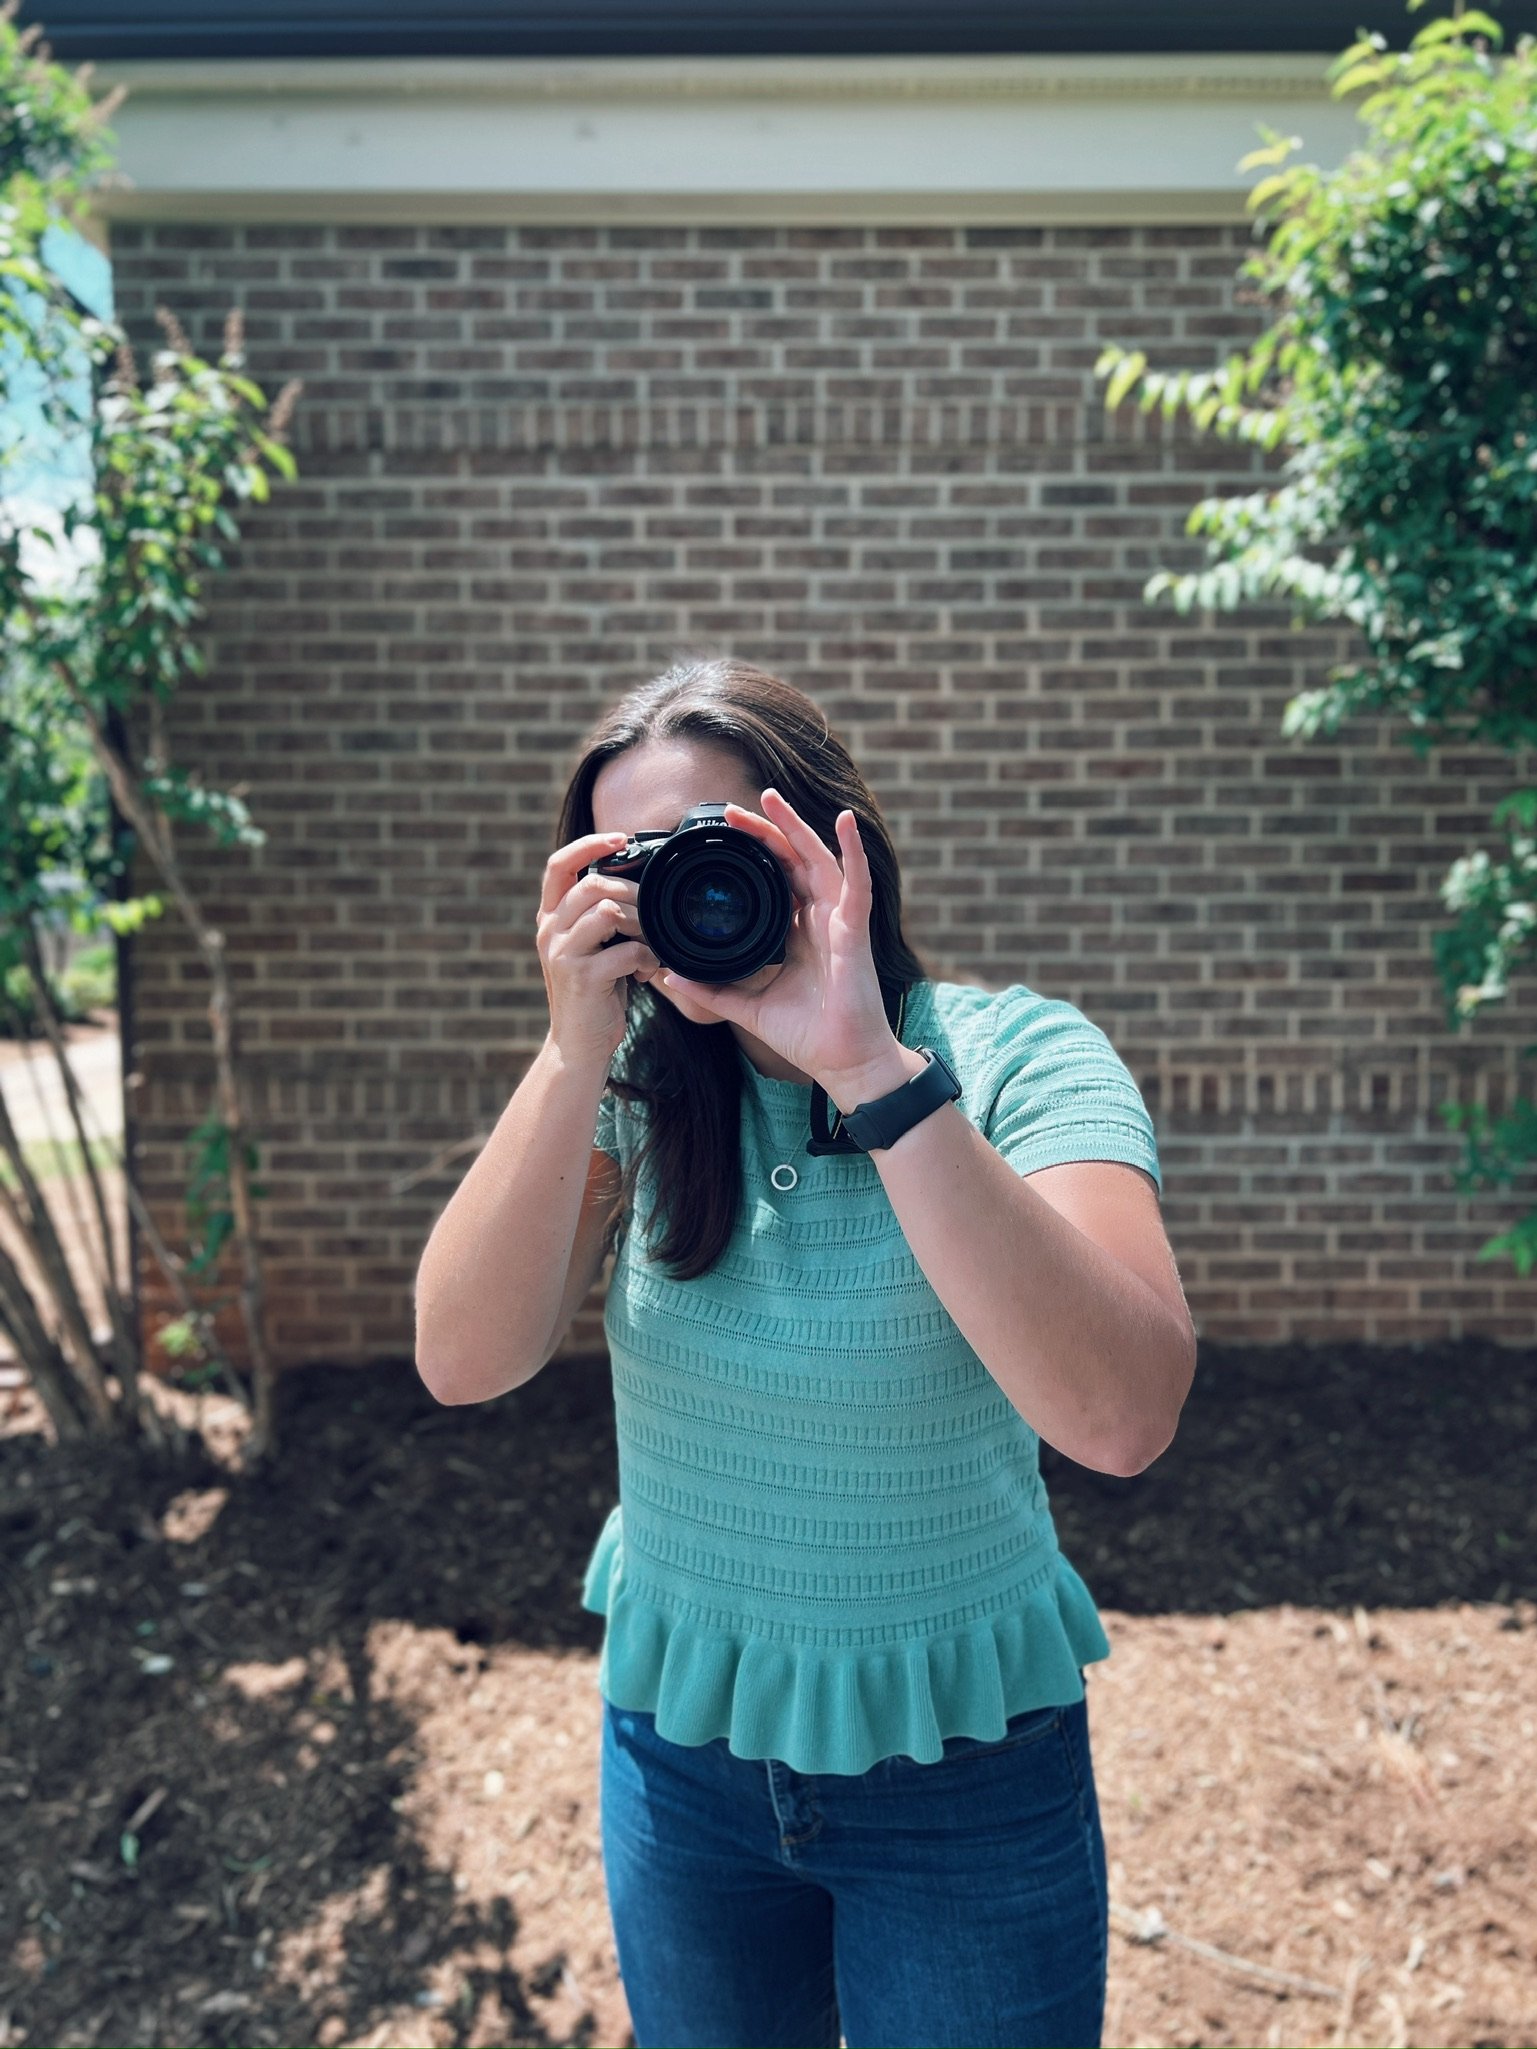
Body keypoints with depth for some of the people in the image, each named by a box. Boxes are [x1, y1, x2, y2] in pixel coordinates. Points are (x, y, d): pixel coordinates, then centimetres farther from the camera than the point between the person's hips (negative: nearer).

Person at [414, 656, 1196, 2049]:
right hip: (681, 1732, 3)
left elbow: (1121, 1415, -33)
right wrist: (575, 1056, -27)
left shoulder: (1018, 1056, -18)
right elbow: (466, 1363, -17)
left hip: (961, 1759, -3)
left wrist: (869, 1067, -37)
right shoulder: (641, 1079, -8)